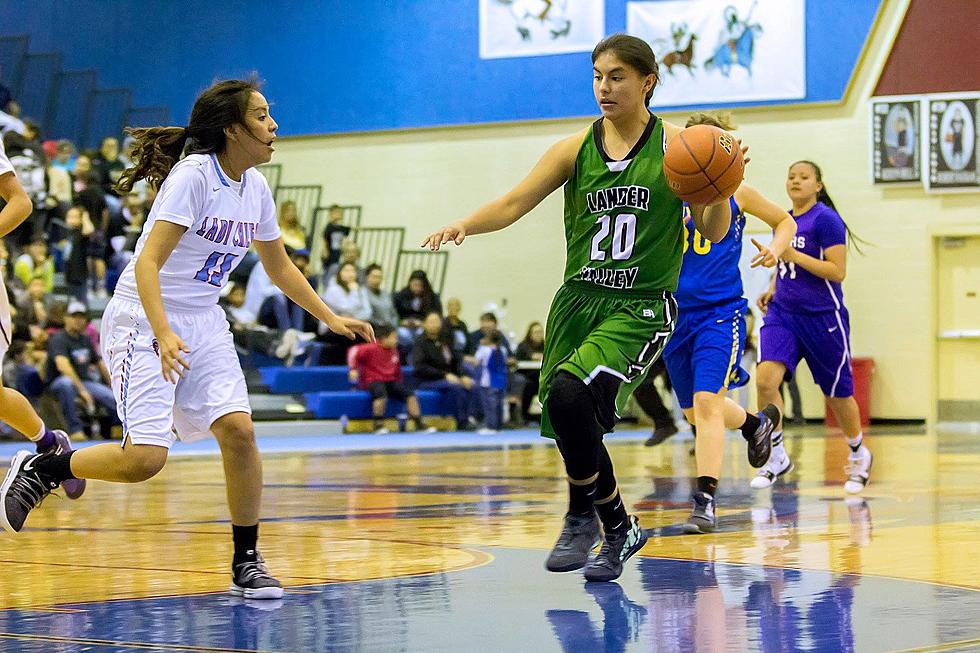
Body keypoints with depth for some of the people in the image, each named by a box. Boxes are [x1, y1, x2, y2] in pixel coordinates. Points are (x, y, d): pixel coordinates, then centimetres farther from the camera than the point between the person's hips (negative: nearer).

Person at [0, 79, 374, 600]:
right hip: (144, 323, -7)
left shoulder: (255, 188, 5)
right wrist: (164, 335, -37)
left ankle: (246, 563, 1)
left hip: (203, 325, 7)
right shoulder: (193, 176, -18)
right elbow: (147, 264, -25)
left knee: (238, 429, -12)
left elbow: (279, 268, 21)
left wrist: (331, 319, 16)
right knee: (145, 458, -17)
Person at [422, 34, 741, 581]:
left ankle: (583, 515, -5)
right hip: (578, 301, 5)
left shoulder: (675, 145, -3)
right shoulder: (577, 149, 6)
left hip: (641, 308, -5)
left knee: (570, 393, -27)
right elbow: (515, 203, -1)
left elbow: (713, 232, -3)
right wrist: (465, 224, -19)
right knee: (574, 429, 6)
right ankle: (620, 531, 30)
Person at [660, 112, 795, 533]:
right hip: (676, 310, 4)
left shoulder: (736, 193, 1)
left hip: (721, 311, -4)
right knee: (694, 412, 15)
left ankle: (705, 500, -19)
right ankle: (756, 423, 46)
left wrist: (777, 247, -5)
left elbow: (785, 221, 16)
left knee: (706, 401, -20)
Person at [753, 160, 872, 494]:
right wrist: (772, 289, 7)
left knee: (837, 394, 8)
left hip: (823, 317, -5)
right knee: (765, 379, -18)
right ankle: (776, 457, -4)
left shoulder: (826, 219, -11)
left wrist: (792, 254, -22)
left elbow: (837, 272, -17)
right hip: (782, 314, 5)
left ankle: (859, 455, 33)